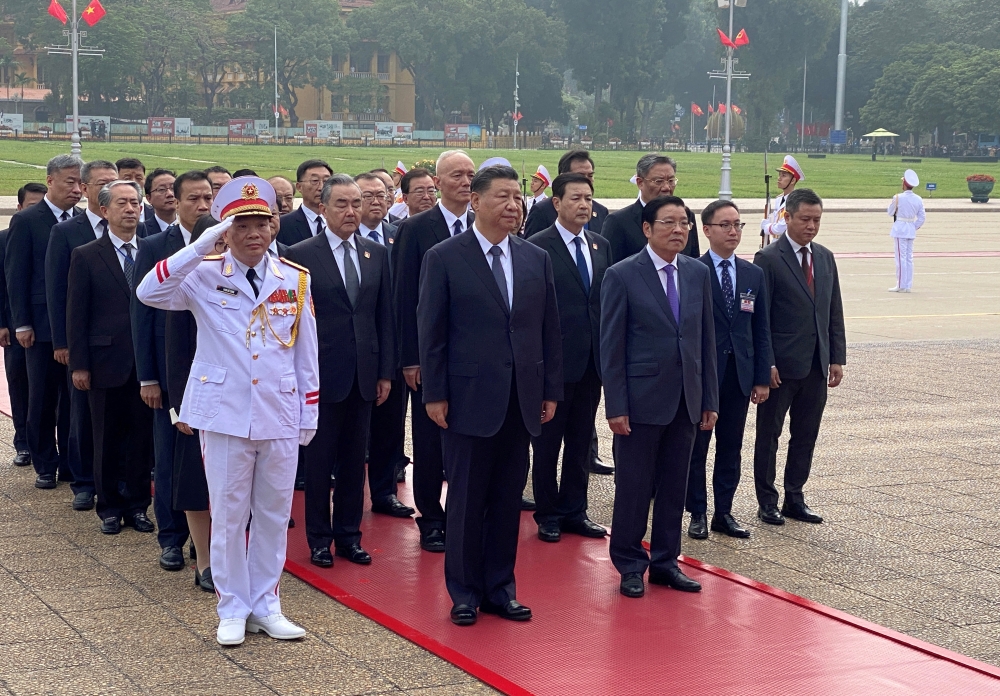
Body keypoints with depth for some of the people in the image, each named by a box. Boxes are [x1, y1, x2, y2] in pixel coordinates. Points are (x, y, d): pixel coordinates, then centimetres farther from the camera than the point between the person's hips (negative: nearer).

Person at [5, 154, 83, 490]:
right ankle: (45, 466, 15)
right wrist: (22, 324, -8)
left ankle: (71, 462, 17)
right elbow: (16, 276, -3)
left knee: (74, 396, 6)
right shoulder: (26, 221, -3)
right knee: (43, 398, 5)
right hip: (42, 324, -2)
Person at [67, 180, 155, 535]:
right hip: (106, 362, -1)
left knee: (142, 436, 6)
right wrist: (78, 365, -5)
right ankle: (109, 508, 20)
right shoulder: (86, 256, 0)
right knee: (107, 439, 8)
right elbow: (76, 315, -1)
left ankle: (137, 505, 18)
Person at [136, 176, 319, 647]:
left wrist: (309, 414, 7)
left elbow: (306, 354, 8)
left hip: (280, 415, 2)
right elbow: (149, 292, -22)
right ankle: (233, 609, 17)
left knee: (274, 514, 9)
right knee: (228, 514, 5)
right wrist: (202, 245, -25)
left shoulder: (295, 280, 4)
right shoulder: (204, 276, -3)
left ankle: (265, 605, 22)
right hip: (224, 414, -2)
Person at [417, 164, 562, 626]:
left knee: (508, 500, 10)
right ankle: (464, 592, 16)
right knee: (467, 500, 4)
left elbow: (549, 329, 11)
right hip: (469, 397, -4)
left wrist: (551, 391, 7)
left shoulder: (537, 259, 9)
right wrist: (434, 394, -8)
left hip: (521, 399, 4)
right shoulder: (444, 258, -4)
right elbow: (431, 331, -4)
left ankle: (500, 588, 21)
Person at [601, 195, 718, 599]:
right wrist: (616, 406, -11)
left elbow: (706, 339, 10)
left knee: (674, 487, 11)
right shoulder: (622, 276, -7)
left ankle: (665, 562, 22)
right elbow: (611, 346, -7)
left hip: (687, 401, 5)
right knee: (634, 487, 3)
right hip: (642, 399, -4)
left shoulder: (698, 274, 7)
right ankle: (630, 565, 16)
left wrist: (710, 399, 7)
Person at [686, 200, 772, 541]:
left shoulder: (754, 274, 8)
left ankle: (724, 513, 20)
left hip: (740, 374, 4)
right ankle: (698, 514, 16)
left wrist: (763, 378, 4)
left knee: (731, 449, 10)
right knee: (695, 448, 5)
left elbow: (761, 331, 9)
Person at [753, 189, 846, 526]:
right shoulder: (768, 259, -8)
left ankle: (795, 498, 21)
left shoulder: (825, 258, 11)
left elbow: (835, 312, 13)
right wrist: (766, 363, -14)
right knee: (769, 435, 5)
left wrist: (837, 358, 7)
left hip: (816, 366, 6)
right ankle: (767, 501, 14)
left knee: (806, 436, 11)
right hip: (781, 366, -6)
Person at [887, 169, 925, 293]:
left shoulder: (898, 198, -13)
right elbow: (922, 217, 4)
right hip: (911, 230, 6)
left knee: (901, 257, -3)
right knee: (909, 258, 11)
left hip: (900, 229, -6)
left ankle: (901, 285, -2)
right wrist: (915, 227, 13)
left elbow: (890, 212, 0)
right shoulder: (918, 199, 2)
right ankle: (908, 285, 14)